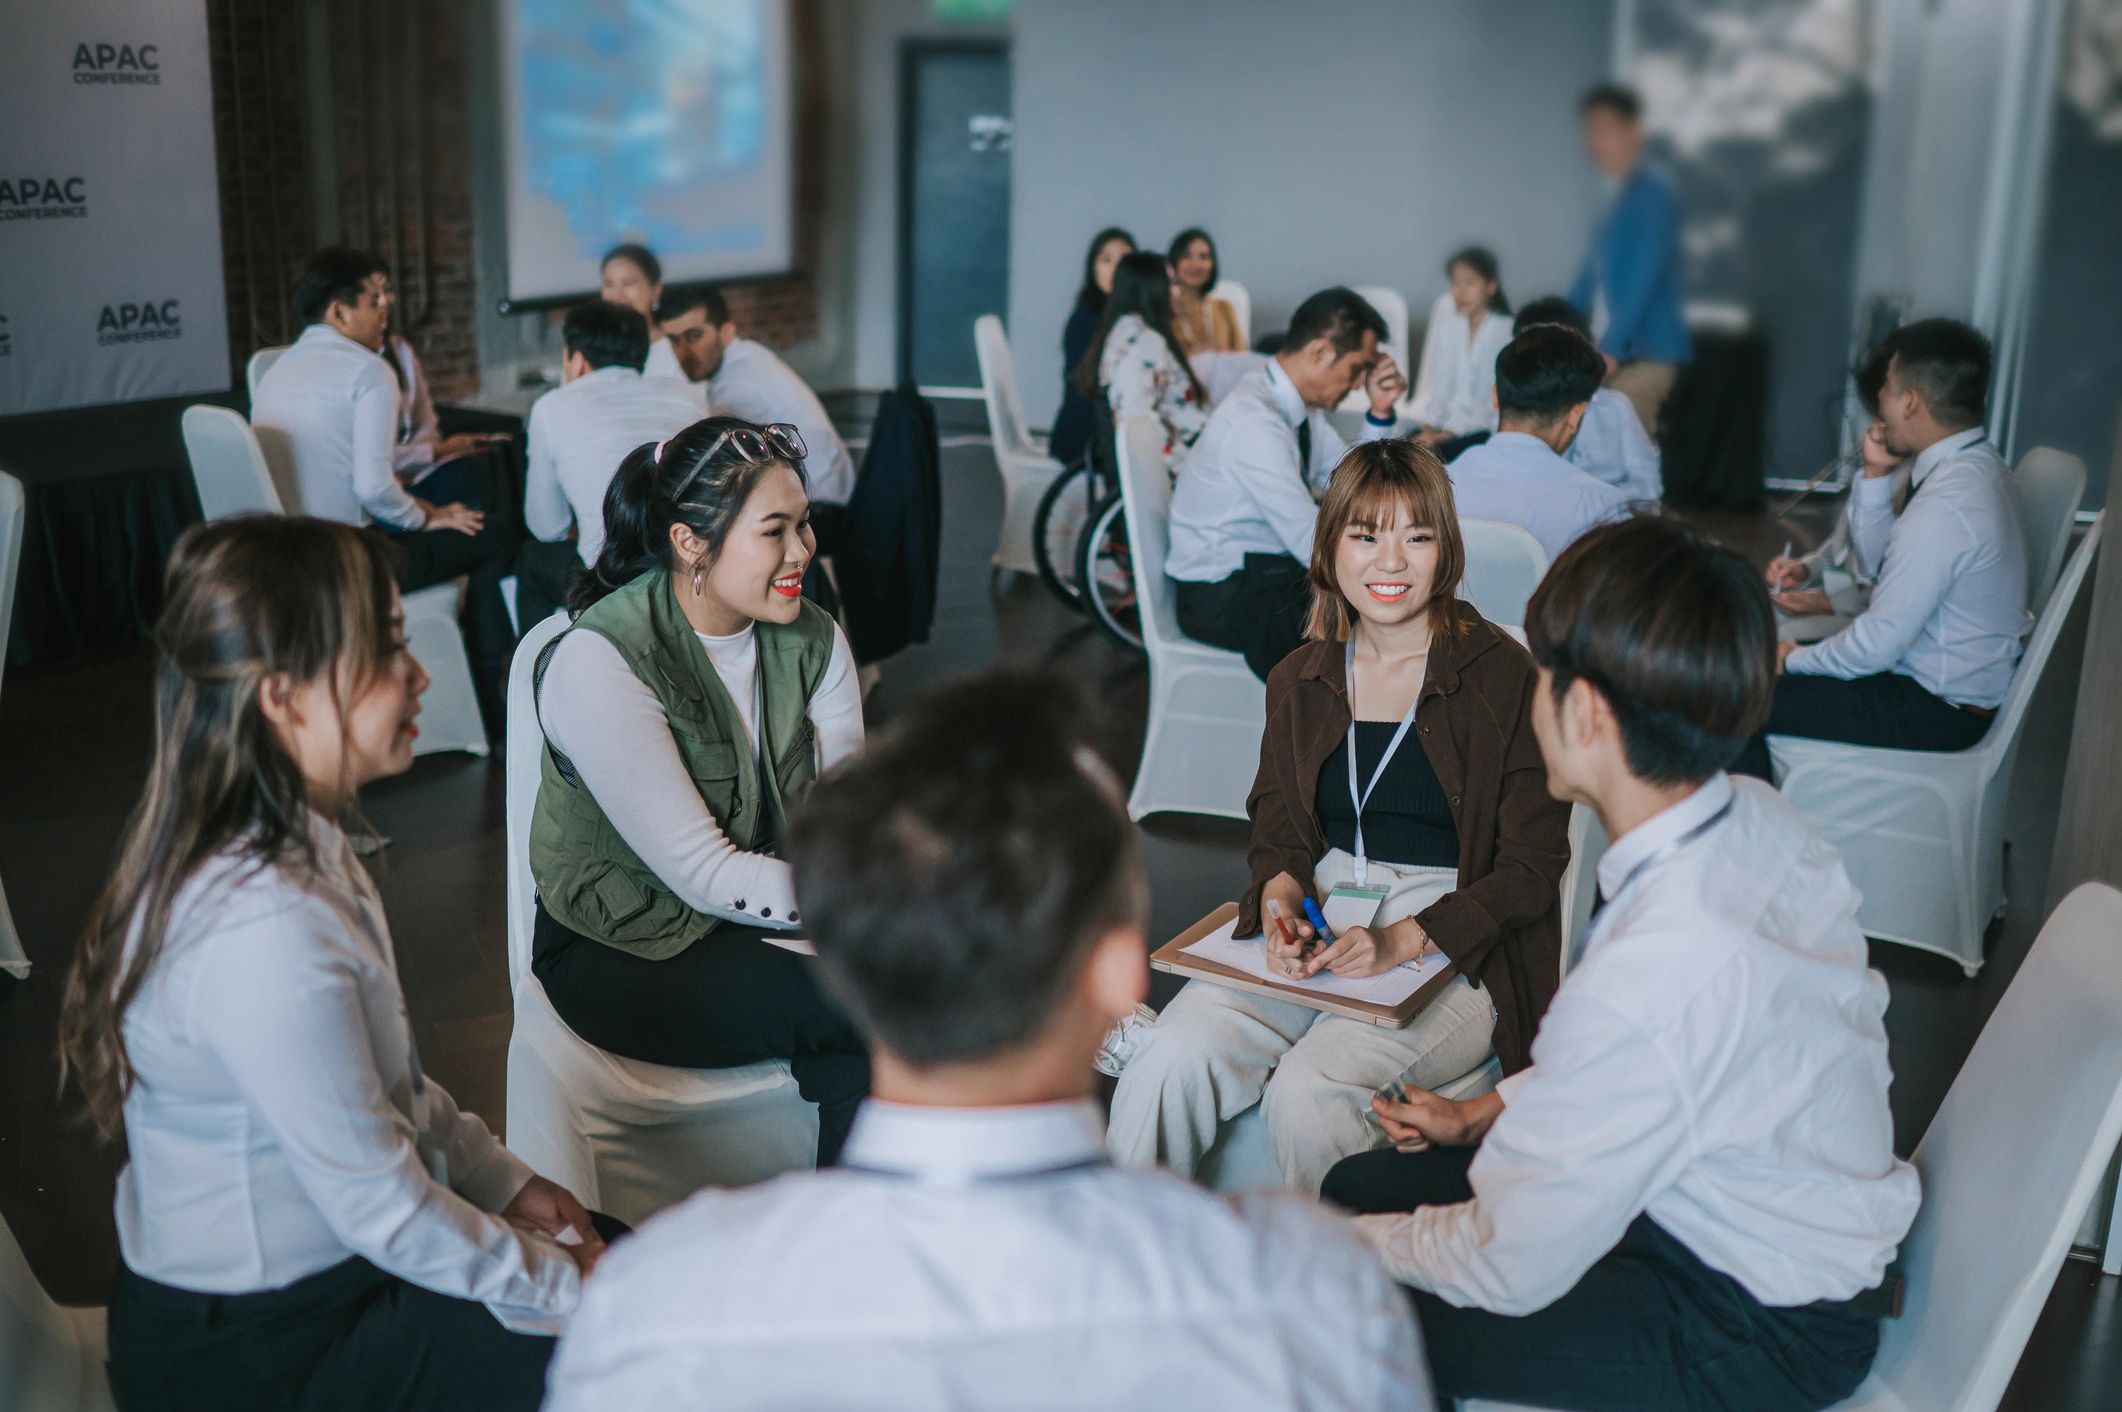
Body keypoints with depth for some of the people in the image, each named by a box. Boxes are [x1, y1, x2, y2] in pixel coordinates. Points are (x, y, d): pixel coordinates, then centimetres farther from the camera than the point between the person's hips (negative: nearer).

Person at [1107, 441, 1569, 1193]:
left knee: (1311, 1087, -29)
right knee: (1172, 1059, -21)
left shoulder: (1503, 677, -6)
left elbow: (1533, 863, -7)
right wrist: (1282, 894, -10)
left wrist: (1404, 940, -19)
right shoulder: (1300, 679, 10)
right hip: (1315, 923, 4)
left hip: (1460, 949, -4)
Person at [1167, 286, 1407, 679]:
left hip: (1277, 565, 9)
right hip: (1222, 595, -9)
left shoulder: (1301, 401, 2)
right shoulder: (1255, 422, -25)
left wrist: (1379, 413, -3)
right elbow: (1315, 544, -27)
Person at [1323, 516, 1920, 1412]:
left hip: (1761, 1337, -8)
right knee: (1360, 1182, 10)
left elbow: (1511, 1272, -24)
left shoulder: (1643, 982, -38)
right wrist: (1489, 1111, 10)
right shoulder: (1762, 821, -11)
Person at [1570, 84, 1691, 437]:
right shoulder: (1616, 198, 16)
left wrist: (1611, 348, -20)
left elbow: (1647, 277, -16)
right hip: (1613, 352, 8)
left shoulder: (1654, 192, -9)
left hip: (1643, 354, -8)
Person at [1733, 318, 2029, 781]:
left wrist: (1795, 659, -8)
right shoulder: (1972, 464, 2)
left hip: (1938, 709, -10)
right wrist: (1876, 474, -1)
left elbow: (1877, 645, -25)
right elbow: (1876, 557, 13)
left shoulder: (1944, 506, -29)